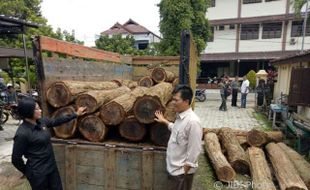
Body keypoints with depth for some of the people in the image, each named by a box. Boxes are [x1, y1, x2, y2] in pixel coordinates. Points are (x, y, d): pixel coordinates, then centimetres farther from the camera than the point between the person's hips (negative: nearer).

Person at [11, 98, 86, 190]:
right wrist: (27, 172, 0)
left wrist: (76, 114, 15)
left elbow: (56, 121, 13)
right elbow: (16, 159, -15)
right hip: (38, 172, -7)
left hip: (51, 166, 7)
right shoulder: (22, 133, -24)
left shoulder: (41, 121, -3)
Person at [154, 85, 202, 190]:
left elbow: (194, 150, -24)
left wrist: (185, 171, -18)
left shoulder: (192, 121, -27)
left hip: (181, 170, -8)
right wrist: (164, 121, 21)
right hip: (174, 167, 8)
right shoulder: (180, 116, 1)